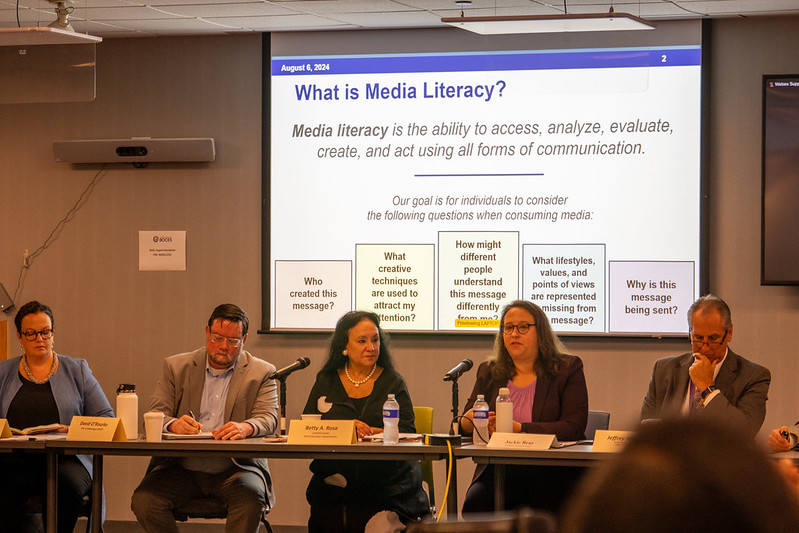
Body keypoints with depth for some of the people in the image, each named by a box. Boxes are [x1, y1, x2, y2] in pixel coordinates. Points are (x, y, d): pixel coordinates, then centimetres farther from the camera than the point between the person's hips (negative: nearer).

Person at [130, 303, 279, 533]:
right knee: (144, 500, -25)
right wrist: (173, 425, -22)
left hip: (234, 469, -2)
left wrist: (245, 428, -29)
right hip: (181, 468, 2)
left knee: (251, 497, -35)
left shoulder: (261, 372, 8)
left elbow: (268, 419, -4)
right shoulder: (177, 367, 11)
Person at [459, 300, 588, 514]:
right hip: (498, 471, 2)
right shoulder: (489, 372, 18)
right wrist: (467, 422, -12)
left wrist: (519, 429, -18)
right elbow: (465, 423, 14)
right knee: (475, 504, -28)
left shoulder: (568, 369, 6)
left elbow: (573, 428, -7)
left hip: (553, 473, -2)